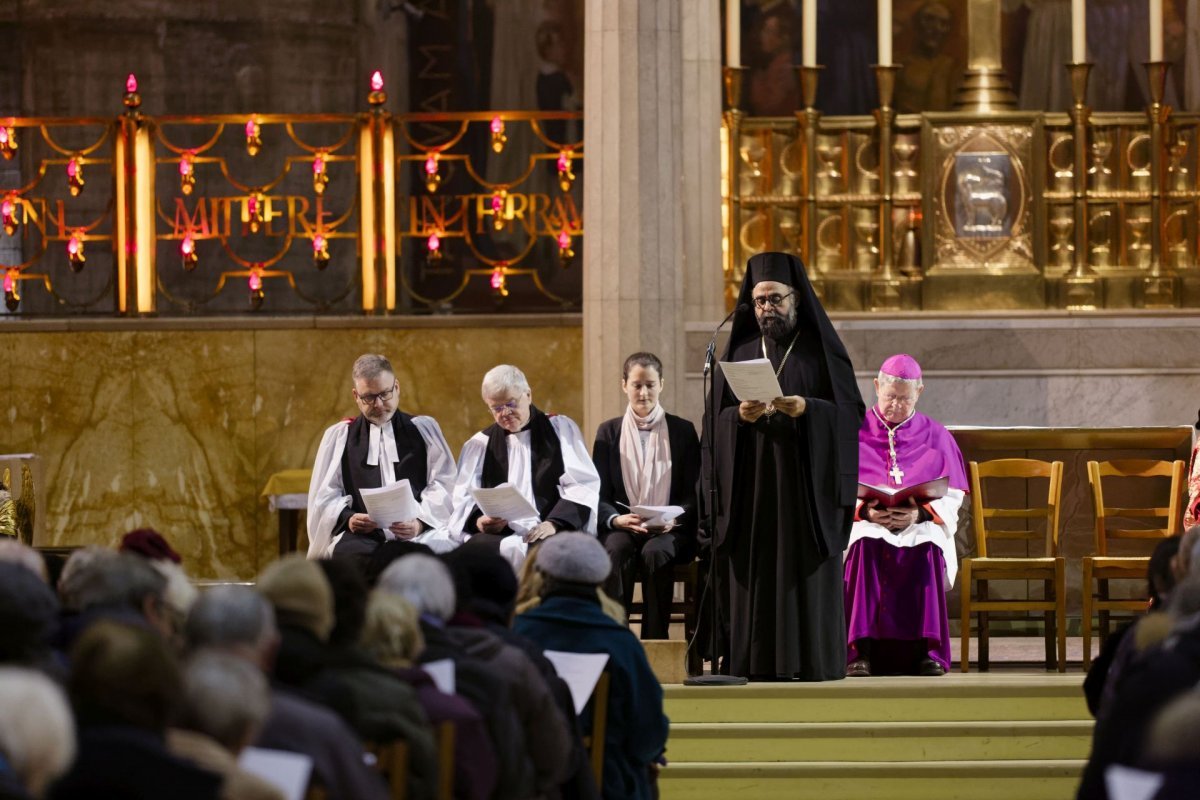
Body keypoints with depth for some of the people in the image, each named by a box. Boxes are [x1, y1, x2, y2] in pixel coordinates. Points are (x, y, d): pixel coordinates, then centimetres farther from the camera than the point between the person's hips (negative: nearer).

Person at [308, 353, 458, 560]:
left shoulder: (424, 428, 19)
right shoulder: (339, 436, 20)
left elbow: (443, 483, 8)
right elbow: (325, 495, 13)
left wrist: (421, 522, -12)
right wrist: (347, 519, -10)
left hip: (420, 535, 0)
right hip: (361, 536, 0)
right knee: (355, 552, -38)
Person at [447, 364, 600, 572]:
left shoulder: (560, 429, 14)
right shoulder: (479, 444, 21)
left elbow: (582, 484, 4)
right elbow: (464, 499, 13)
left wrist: (554, 523, -14)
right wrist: (477, 520, -12)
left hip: (554, 532, -2)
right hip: (498, 537, 2)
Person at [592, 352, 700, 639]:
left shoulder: (683, 431, 9)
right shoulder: (609, 432, 12)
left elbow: (694, 493, 6)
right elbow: (598, 494, 6)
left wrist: (674, 519, -16)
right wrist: (616, 519, -16)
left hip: (669, 531, -1)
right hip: (622, 527, 1)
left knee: (655, 552, -35)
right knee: (617, 550, -35)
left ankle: (655, 643, -30)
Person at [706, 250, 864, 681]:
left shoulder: (822, 349, 5)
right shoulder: (739, 351, 13)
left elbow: (851, 411, -2)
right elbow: (715, 417, 8)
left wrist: (807, 409, -18)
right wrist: (740, 415, -14)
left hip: (808, 482, -2)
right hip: (752, 481, 2)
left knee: (807, 573, -6)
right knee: (756, 573, -3)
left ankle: (812, 660, -5)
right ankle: (758, 661, -3)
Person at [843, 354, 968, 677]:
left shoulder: (935, 436, 15)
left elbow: (951, 497, 7)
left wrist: (919, 514, -13)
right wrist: (867, 511, -14)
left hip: (921, 527, 0)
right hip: (864, 525, 0)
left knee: (926, 550, -36)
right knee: (866, 547, -37)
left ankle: (926, 649, -38)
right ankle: (862, 648, -43)